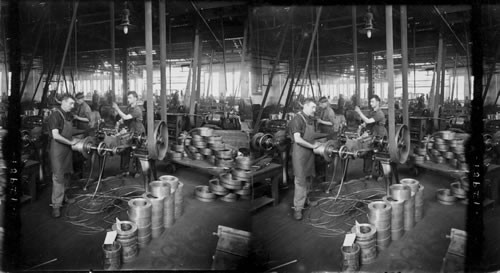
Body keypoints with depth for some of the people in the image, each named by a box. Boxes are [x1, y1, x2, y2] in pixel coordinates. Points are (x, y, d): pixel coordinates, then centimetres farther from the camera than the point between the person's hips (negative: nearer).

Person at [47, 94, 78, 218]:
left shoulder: (69, 115, 8)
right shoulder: (55, 115, -17)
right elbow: (55, 135, -24)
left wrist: (73, 139, 8)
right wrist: (70, 142, -14)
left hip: (67, 148, 8)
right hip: (57, 148, -8)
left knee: (67, 174, 16)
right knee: (58, 177, -7)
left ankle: (63, 196, 32)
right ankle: (56, 205, -3)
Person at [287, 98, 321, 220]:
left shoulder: (311, 119, 10)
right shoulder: (297, 119, -17)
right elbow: (297, 139, -24)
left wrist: (315, 143, 9)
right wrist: (312, 145, -17)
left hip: (309, 152, 9)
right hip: (299, 152, -8)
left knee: (308, 177, 17)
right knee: (300, 180, -7)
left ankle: (304, 199, 36)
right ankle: (297, 208, -2)